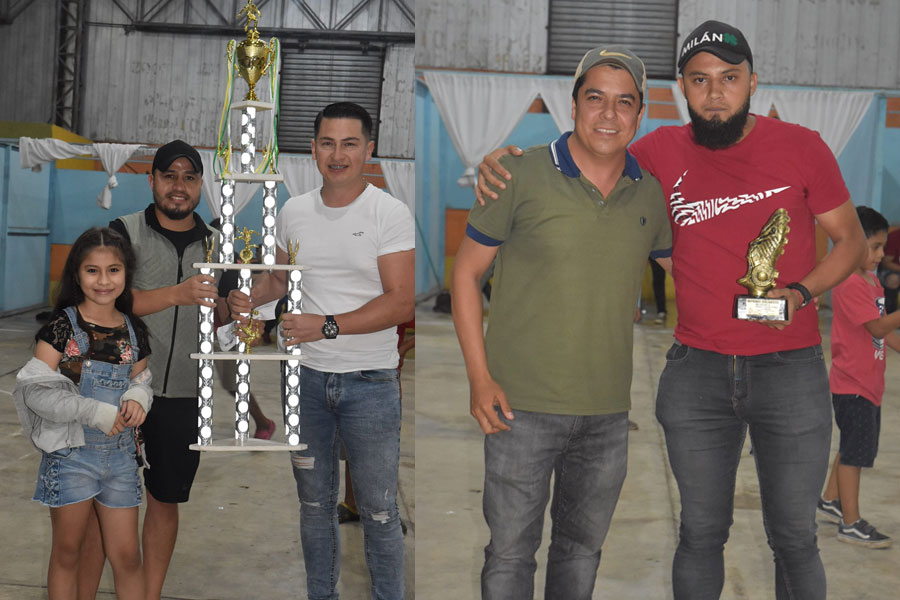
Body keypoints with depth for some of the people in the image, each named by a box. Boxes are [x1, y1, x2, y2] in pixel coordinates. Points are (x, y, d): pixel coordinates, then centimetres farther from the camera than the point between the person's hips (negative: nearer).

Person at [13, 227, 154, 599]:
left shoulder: (134, 331, 3)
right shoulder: (62, 327, -9)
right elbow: (34, 390, -14)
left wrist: (137, 398, -9)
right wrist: (94, 411, -20)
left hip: (120, 454, 3)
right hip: (71, 452, -3)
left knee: (126, 555, 7)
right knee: (67, 551, 11)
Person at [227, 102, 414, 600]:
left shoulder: (390, 213, -10)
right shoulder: (294, 211, 5)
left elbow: (401, 303, -16)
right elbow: (278, 275, 18)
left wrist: (326, 326, -23)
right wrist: (247, 298, -4)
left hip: (370, 381, -4)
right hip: (306, 376, 5)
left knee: (378, 511, 6)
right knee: (314, 503, 17)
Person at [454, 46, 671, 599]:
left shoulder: (650, 193, 3)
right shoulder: (523, 176, -8)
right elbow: (466, 271, -4)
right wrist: (480, 377, -11)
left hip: (609, 410, 4)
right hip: (522, 407, -4)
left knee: (584, 544, 19)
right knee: (511, 549, 7)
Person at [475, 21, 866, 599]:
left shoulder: (801, 147, -2)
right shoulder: (663, 151, 2)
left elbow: (851, 238, 5)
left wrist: (800, 292, -14)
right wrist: (503, 165, -6)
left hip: (791, 367, -1)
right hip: (696, 371, 1)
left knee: (794, 537, 11)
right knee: (701, 534, 12)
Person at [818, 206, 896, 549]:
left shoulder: (872, 281, 12)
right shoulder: (850, 284, -19)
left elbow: (883, 329, 17)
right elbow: (877, 327, -25)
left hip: (869, 382, 10)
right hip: (852, 383, -10)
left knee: (854, 448, 19)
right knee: (855, 451, -3)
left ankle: (830, 502, 34)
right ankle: (851, 524, 5)